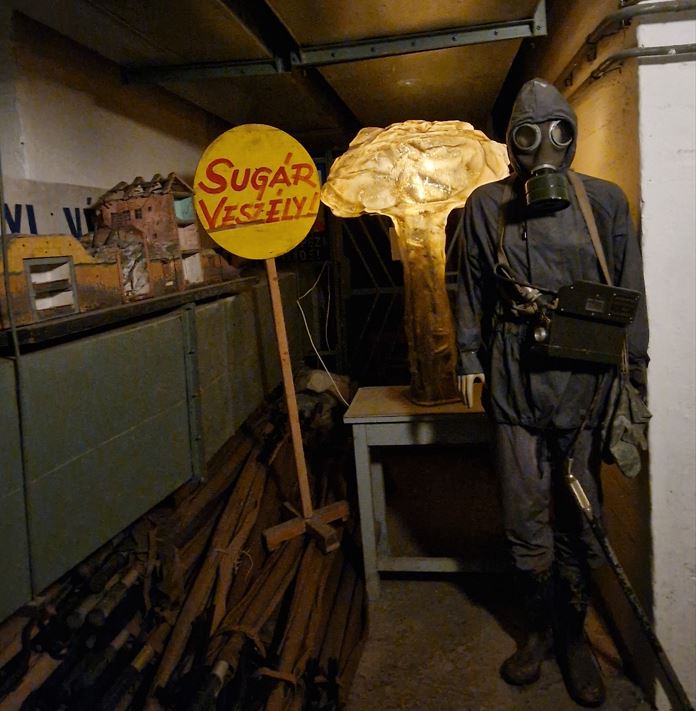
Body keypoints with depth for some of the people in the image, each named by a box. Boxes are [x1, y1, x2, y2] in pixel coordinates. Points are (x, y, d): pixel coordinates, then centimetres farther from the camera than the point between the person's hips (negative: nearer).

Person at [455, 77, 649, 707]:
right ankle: (541, 626, 31)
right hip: (515, 378, 1)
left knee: (579, 515, 9)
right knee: (526, 516, 8)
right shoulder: (487, 205, 6)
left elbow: (631, 291, 5)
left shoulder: (606, 200, 4)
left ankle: (574, 633, 30)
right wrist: (470, 359, 6)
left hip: (585, 378, 0)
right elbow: (472, 289, 10)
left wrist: (635, 370, 2)